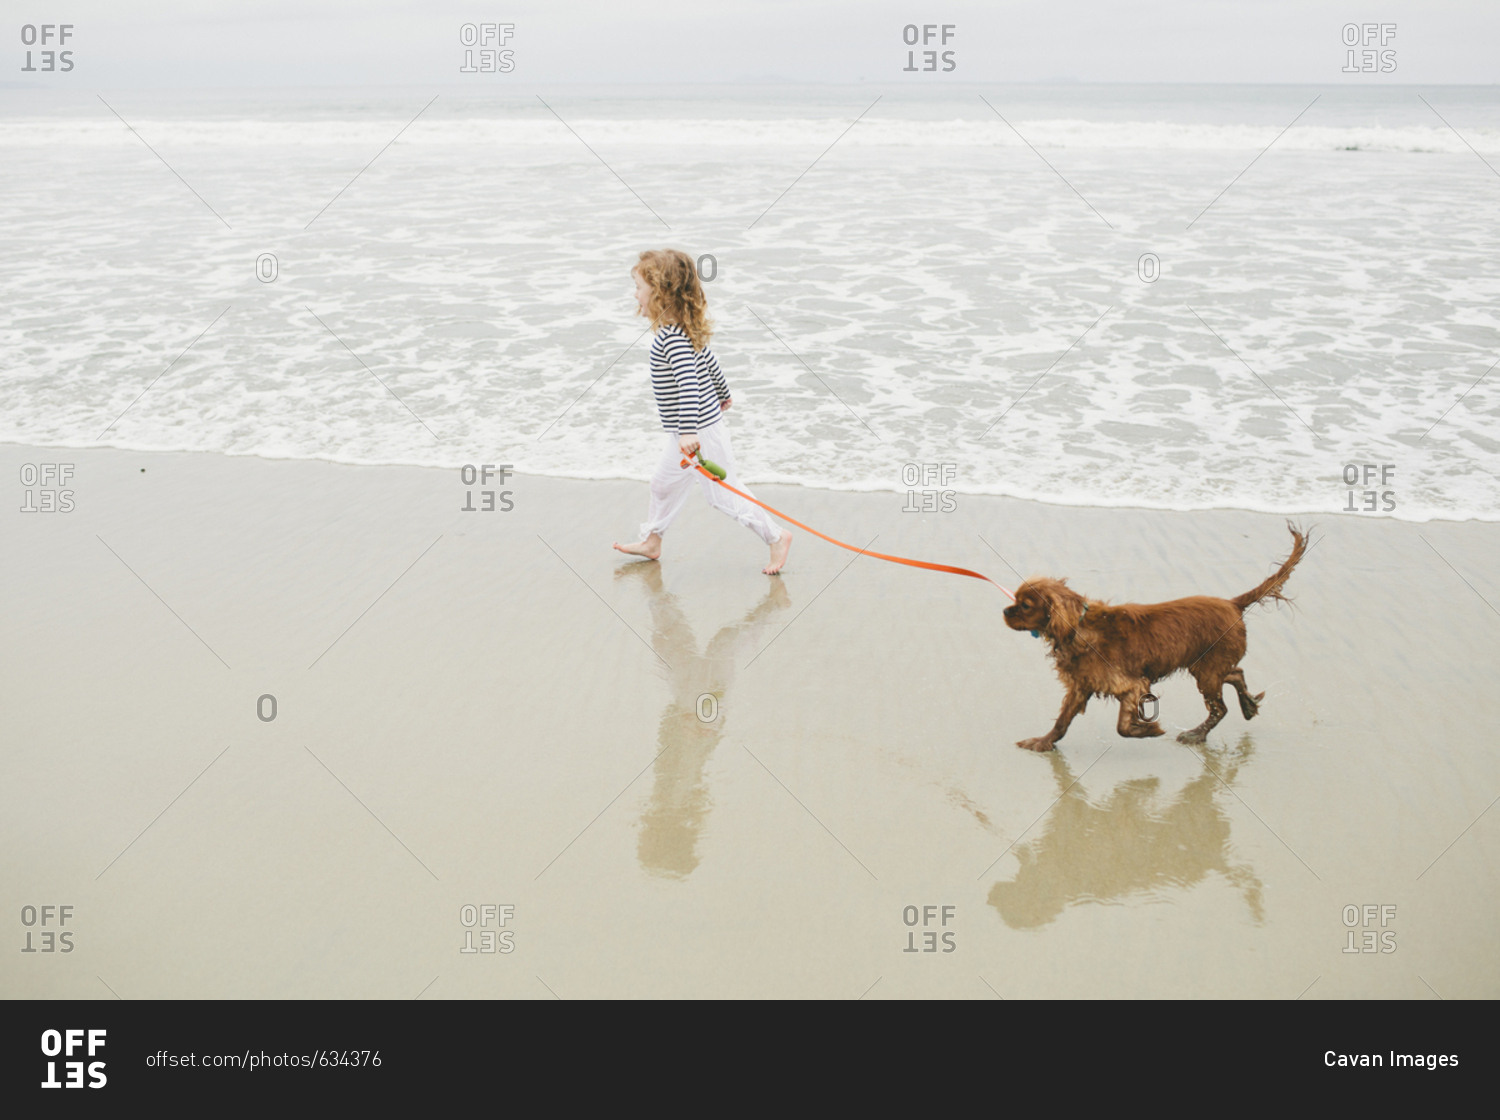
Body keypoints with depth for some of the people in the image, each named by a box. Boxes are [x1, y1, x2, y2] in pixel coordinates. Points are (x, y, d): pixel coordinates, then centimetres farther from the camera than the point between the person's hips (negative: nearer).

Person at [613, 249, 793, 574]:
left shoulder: (673, 337, -27)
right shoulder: (683, 329, 4)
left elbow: (688, 384, -37)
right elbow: (709, 362, 18)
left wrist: (688, 431, -45)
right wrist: (723, 395, 35)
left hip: (701, 432, -10)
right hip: (684, 433, 10)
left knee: (724, 493, 1)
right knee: (663, 483, 22)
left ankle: (777, 537, 13)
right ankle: (651, 541, 39)